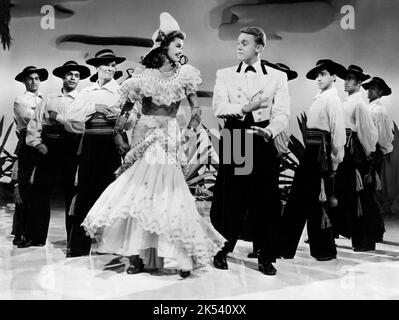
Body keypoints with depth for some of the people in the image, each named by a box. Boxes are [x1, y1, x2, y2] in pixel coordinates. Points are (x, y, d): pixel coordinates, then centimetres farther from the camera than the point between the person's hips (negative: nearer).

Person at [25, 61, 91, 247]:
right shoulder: (49, 101, 15)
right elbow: (34, 124, 10)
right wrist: (38, 143, -5)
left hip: (72, 150, -2)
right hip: (48, 148, 2)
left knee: (72, 193, 2)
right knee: (41, 192, 2)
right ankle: (36, 237, 12)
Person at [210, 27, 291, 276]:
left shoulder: (278, 77, 8)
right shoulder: (225, 75, 11)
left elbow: (282, 113, -5)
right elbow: (218, 107, -5)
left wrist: (270, 130, -25)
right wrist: (244, 108, -21)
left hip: (264, 142, 0)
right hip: (233, 141, 1)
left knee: (267, 201, 2)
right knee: (228, 199, 3)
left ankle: (266, 258, 15)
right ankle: (222, 251, 20)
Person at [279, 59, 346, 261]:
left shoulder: (332, 100, -10)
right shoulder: (319, 99, 16)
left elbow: (338, 133, -13)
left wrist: (335, 161, -12)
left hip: (321, 153, -9)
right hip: (310, 152, 9)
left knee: (318, 201, 0)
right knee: (297, 199, 10)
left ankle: (325, 250, 16)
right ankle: (285, 246, 17)